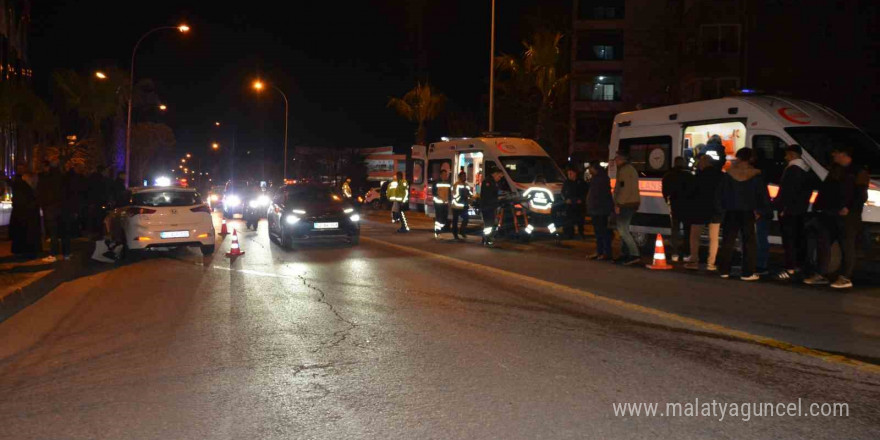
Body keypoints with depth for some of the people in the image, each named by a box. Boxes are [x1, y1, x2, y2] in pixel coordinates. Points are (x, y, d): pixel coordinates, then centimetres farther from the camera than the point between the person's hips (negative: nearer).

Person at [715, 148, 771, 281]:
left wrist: (720, 207, 8)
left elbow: (721, 193, 1)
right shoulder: (755, 175, -6)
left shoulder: (729, 174, -1)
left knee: (728, 241, 10)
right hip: (748, 213, -2)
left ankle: (724, 270, 12)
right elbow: (763, 194, -5)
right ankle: (747, 272, -3)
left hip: (731, 212, 2)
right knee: (749, 243, 2)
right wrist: (760, 211, 2)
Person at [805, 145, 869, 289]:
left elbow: (861, 195, -11)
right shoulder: (835, 170, 20)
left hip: (846, 215, -8)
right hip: (829, 213, 8)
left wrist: (849, 208, -21)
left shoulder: (858, 171, -5)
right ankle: (822, 274, 14)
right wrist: (818, 205, 14)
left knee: (847, 246, -3)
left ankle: (845, 278, 0)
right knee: (824, 243, 7)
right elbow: (824, 189, 23)